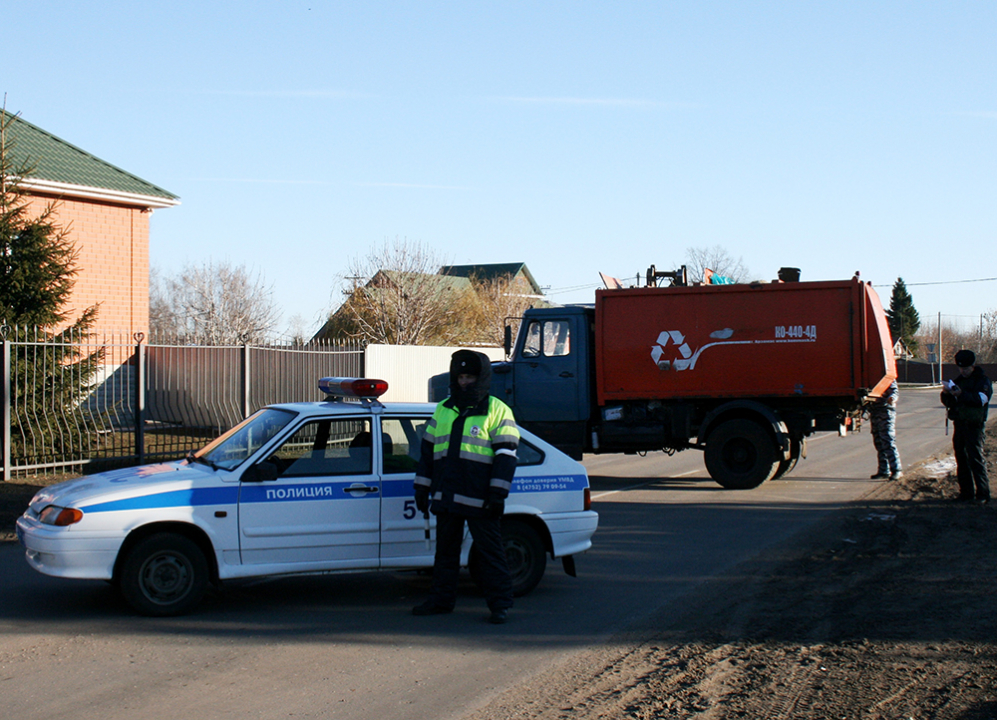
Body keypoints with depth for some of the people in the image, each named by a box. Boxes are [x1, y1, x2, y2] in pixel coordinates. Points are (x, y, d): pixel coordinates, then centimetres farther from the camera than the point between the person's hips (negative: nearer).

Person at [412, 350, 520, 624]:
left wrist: (497, 494, -13)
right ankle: (442, 599, 22)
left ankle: (500, 604, 2)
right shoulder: (443, 410, 16)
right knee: (445, 550, 12)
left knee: (490, 552, -3)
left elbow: (506, 456, -6)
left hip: (479, 499, -6)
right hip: (446, 498, 6)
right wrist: (422, 488, 14)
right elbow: (427, 451, 19)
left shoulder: (497, 411, -1)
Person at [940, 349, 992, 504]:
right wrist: (946, 394, -8)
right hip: (959, 424, 7)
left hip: (973, 425, -7)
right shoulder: (959, 380, 17)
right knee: (961, 459, 7)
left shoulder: (983, 380, -2)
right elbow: (948, 402, 15)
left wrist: (961, 394, -35)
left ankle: (982, 495, -9)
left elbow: (981, 399, -21)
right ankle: (966, 493, 12)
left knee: (976, 459, -10)